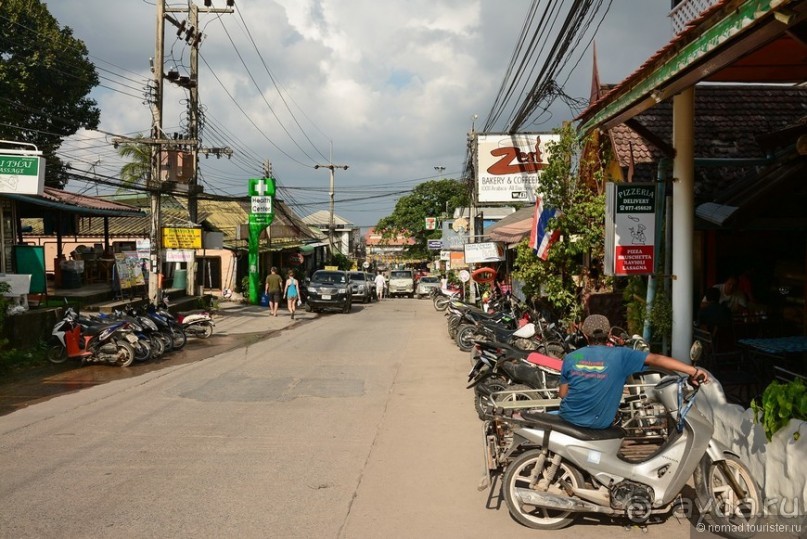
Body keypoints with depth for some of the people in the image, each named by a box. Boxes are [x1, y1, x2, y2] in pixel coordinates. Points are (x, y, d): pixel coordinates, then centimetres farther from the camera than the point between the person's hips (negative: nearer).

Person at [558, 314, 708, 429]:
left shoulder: (570, 358, -6)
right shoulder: (619, 355, -12)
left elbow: (562, 394, 0)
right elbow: (656, 359, -21)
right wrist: (693, 371, -24)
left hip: (569, 417, 1)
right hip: (598, 424, 0)